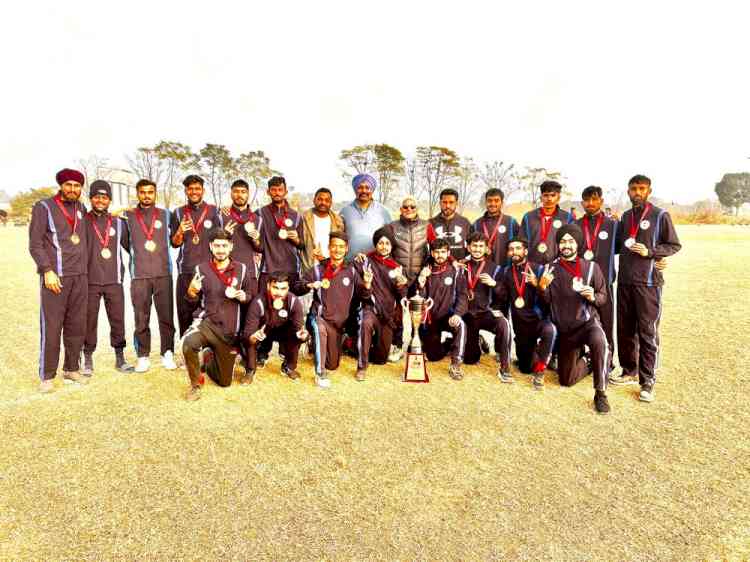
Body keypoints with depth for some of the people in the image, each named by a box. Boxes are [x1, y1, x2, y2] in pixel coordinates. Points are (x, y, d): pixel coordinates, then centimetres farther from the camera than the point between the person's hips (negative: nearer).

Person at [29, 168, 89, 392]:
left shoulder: (81, 208, 15)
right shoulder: (43, 207, 1)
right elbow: (35, 243, -4)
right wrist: (47, 270, -12)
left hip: (80, 276, 5)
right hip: (55, 276, -4)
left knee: (77, 325, 6)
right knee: (51, 327, -5)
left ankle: (71, 369, 17)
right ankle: (47, 376, 4)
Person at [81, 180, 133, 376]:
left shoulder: (118, 223, 8)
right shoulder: (82, 221, 2)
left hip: (114, 281, 2)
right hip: (90, 281, -1)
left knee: (118, 320, 4)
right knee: (89, 321, 4)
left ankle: (120, 358, 15)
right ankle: (88, 359, 17)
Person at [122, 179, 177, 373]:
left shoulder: (165, 214, 10)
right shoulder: (127, 216, 9)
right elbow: (125, 242, 15)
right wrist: (139, 254, 10)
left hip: (164, 273, 0)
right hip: (139, 275, 0)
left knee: (167, 316, 0)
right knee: (141, 319, 1)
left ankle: (167, 354, 11)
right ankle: (143, 356, 12)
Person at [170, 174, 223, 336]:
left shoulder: (214, 211, 8)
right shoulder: (178, 213, 13)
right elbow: (174, 243, 13)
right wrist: (180, 232, -8)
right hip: (186, 270, 2)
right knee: (185, 313, 1)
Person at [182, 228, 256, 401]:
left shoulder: (242, 269, -1)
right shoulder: (201, 269, -2)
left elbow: (251, 297, 9)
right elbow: (193, 301, 6)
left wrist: (243, 296, -14)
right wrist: (191, 292, -17)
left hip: (229, 330, 1)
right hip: (206, 322, -1)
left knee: (224, 381, 11)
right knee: (188, 343, -38)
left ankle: (209, 358, 46)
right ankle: (195, 385, -8)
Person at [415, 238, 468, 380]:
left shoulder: (456, 270, -4)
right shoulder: (426, 271, 1)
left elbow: (462, 295, -11)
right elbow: (420, 298, -4)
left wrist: (457, 313, -28)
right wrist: (421, 283, -24)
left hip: (448, 315, -2)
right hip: (430, 318, 2)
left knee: (461, 325, -36)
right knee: (433, 356, 7)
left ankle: (455, 365, -27)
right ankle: (446, 346, 41)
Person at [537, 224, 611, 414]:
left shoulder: (591, 267, -4)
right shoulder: (550, 268, -1)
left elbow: (603, 297, 2)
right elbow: (546, 301, 0)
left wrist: (593, 297, -21)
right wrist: (542, 288, -21)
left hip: (588, 322, -2)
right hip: (564, 329, 3)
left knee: (599, 341, -39)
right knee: (566, 380, 9)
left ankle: (600, 393, -23)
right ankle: (585, 362, 42)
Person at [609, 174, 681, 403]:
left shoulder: (660, 216, -1)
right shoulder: (625, 217, 15)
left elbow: (674, 245, -1)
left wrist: (649, 251, -14)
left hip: (648, 283, -5)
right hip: (625, 281, 5)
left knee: (648, 332, -4)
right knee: (625, 330, 10)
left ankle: (647, 382, 3)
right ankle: (629, 372, 24)